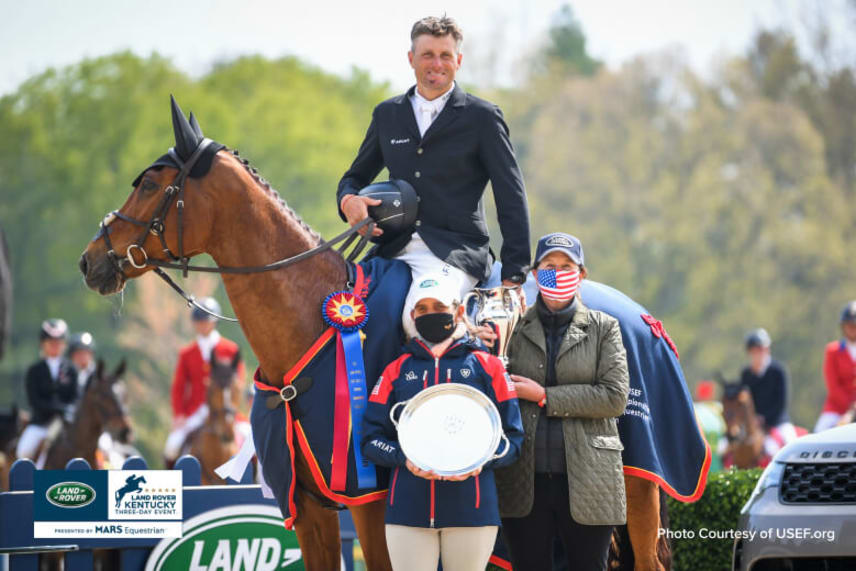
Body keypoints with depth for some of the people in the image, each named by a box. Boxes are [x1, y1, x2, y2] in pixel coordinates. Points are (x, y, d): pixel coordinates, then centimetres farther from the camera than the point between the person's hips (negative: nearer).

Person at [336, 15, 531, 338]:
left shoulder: (483, 118, 4)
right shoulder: (387, 115, 17)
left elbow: (511, 200, 3)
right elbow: (356, 176, 26)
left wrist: (514, 276, -5)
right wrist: (348, 200, -1)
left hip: (454, 253, -4)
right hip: (395, 250, 4)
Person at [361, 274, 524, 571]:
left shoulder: (486, 366, 8)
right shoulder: (397, 371, 13)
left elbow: (512, 435, 6)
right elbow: (372, 439, 9)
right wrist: (405, 459, -11)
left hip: (471, 508, -1)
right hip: (408, 507, 1)